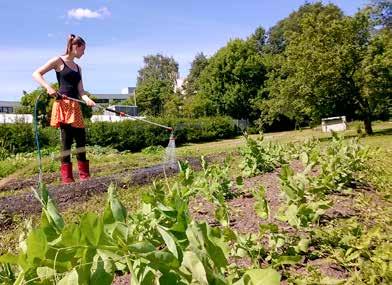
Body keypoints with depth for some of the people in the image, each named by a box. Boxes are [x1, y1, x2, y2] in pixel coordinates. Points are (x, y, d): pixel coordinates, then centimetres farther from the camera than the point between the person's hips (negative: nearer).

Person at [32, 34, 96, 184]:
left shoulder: (78, 68, 19)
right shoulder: (58, 61, 1)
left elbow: (80, 90, 9)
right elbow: (36, 74, -5)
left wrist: (87, 99, -12)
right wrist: (48, 87, -21)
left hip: (75, 106, 7)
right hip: (63, 105, -7)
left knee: (81, 139, 6)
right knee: (67, 139, -8)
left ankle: (84, 174, 13)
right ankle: (66, 176, -1)